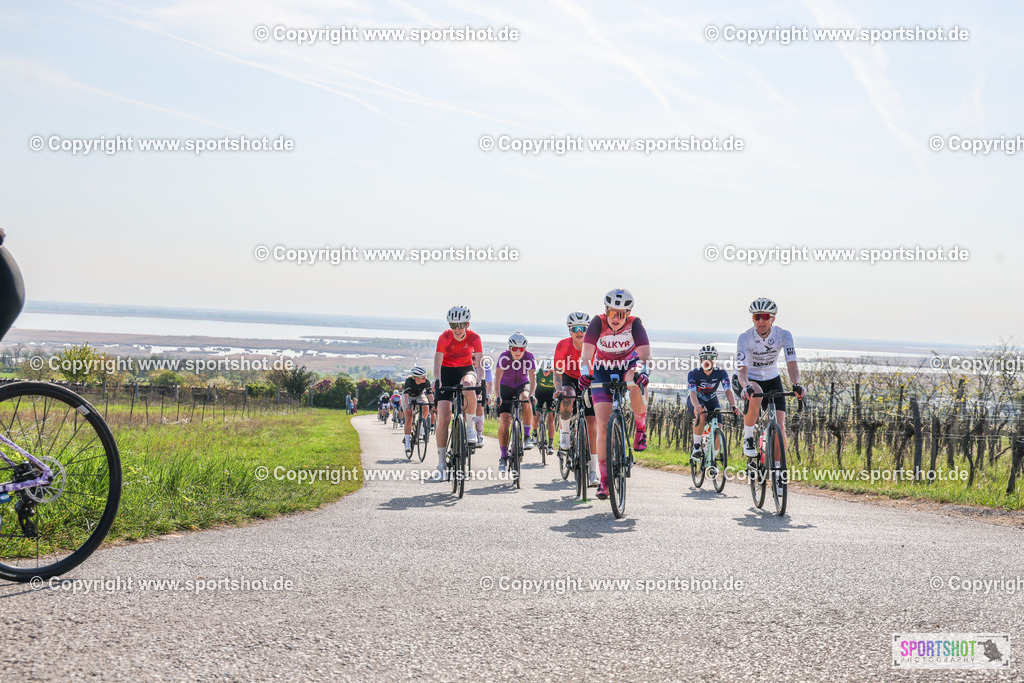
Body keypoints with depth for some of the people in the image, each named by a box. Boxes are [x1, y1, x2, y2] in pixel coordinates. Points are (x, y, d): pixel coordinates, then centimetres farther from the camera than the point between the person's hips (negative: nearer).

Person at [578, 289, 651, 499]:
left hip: (629, 365, 0)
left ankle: (641, 426, -11)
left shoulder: (634, 323, -23)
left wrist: (641, 369, -54)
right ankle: (604, 480, -1)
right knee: (603, 426, -10)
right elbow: (587, 351, -34)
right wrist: (585, 372, -53)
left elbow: (644, 352, -33)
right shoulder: (598, 322, -24)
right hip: (603, 370, 0)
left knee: (635, 382, -39)